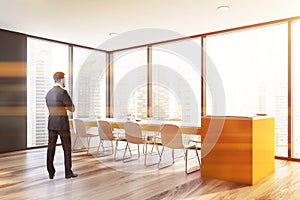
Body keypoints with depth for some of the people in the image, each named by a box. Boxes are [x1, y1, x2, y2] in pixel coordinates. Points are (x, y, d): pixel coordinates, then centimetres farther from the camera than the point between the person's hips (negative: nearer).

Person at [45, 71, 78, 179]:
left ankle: (51, 173, 10)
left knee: (51, 147, 7)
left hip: (51, 122, 7)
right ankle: (68, 172, 10)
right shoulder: (63, 92, -14)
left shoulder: (49, 93, 11)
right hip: (62, 123, -7)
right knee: (67, 148, 4)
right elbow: (72, 109, -10)